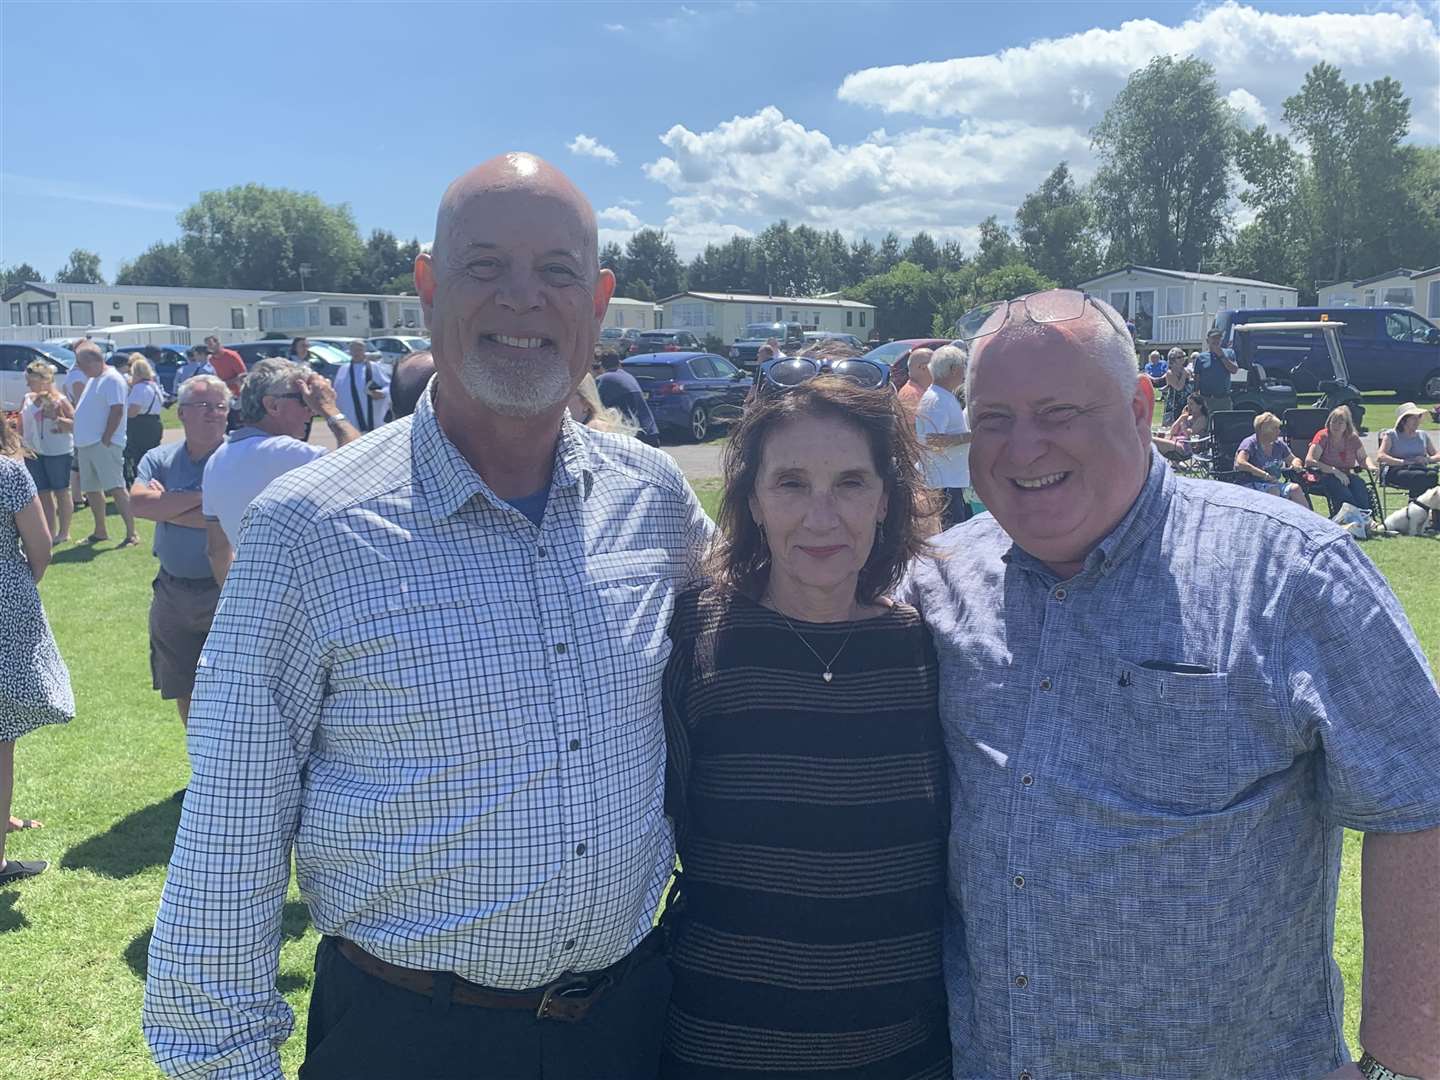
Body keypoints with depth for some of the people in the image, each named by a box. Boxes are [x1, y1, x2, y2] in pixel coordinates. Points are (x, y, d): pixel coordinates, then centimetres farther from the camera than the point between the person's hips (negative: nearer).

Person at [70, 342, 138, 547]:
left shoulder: (112, 379, -10)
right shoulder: (92, 380, 19)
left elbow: (117, 410, -17)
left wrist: (105, 440, -19)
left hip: (104, 444, -10)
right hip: (86, 443, 10)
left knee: (116, 488, -13)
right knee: (91, 489, 14)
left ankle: (132, 534, -14)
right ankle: (100, 532, 25)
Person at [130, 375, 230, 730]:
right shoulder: (159, 459, 5)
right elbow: (138, 502, -12)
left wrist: (166, 506, -13)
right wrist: (201, 497, -17)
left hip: (225, 590, -5)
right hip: (172, 591, 5)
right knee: (182, 689, 18)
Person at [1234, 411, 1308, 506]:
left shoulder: (1279, 444, 13)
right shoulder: (1250, 443, -7)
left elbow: (1293, 459, 24)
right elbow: (1239, 464, -23)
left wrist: (1295, 464, -4)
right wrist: (1265, 475, -29)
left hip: (1274, 484, 6)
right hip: (1251, 485, -6)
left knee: (1295, 488, -20)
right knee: (1273, 490, -34)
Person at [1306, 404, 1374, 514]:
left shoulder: (1353, 438, 11)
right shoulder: (1323, 436, -2)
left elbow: (1363, 458, 22)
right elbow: (1309, 461, -13)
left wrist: (1370, 467, -4)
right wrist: (1335, 471, -19)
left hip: (1347, 476, 4)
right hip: (1326, 476, -4)